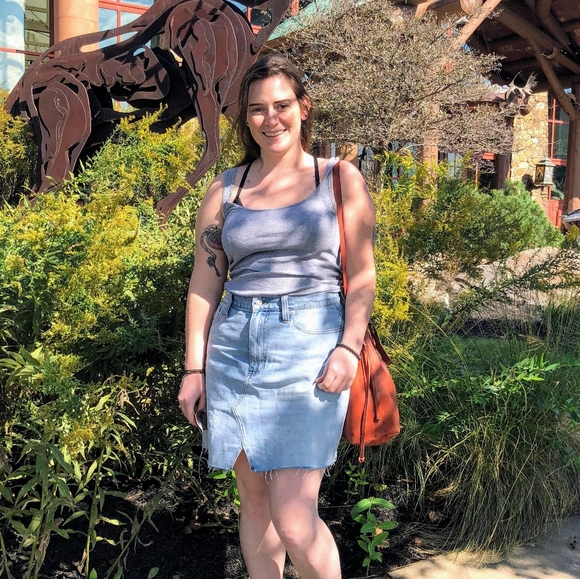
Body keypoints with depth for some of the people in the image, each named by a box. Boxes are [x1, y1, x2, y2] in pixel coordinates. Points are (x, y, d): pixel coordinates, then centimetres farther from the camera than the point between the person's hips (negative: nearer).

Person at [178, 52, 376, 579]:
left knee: (294, 522, -8)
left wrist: (349, 347, -12)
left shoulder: (340, 180, 5)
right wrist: (194, 368, 6)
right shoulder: (226, 190, 11)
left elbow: (362, 276, 2)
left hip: (309, 345, -3)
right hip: (235, 347, 4)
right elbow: (204, 283, 11)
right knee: (254, 501, 13)